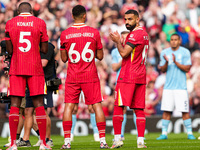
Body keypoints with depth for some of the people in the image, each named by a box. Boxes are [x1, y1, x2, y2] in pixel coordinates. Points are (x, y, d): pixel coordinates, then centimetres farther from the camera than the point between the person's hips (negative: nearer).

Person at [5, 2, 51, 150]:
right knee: (39, 104, 3)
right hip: (35, 68, -1)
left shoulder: (10, 24, 2)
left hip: (16, 68, 1)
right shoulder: (40, 23, 1)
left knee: (15, 105, 2)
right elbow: (45, 50, 1)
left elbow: (9, 50, 2)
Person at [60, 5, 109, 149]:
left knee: (69, 107, 4)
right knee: (97, 105, 3)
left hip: (73, 77, 0)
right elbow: (100, 56, 5)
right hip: (90, 76, 0)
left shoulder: (65, 34, -1)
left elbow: (64, 58, 5)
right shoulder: (94, 32, -2)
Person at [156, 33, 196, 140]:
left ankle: (189, 133, 1)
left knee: (185, 111, -5)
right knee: (166, 110, -1)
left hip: (181, 86, -3)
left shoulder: (185, 52, 1)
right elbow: (162, 70, 7)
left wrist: (176, 62, -16)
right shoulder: (164, 53, 10)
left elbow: (187, 68, -5)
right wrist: (166, 62, -13)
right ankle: (164, 133, 4)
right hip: (168, 86, 3)